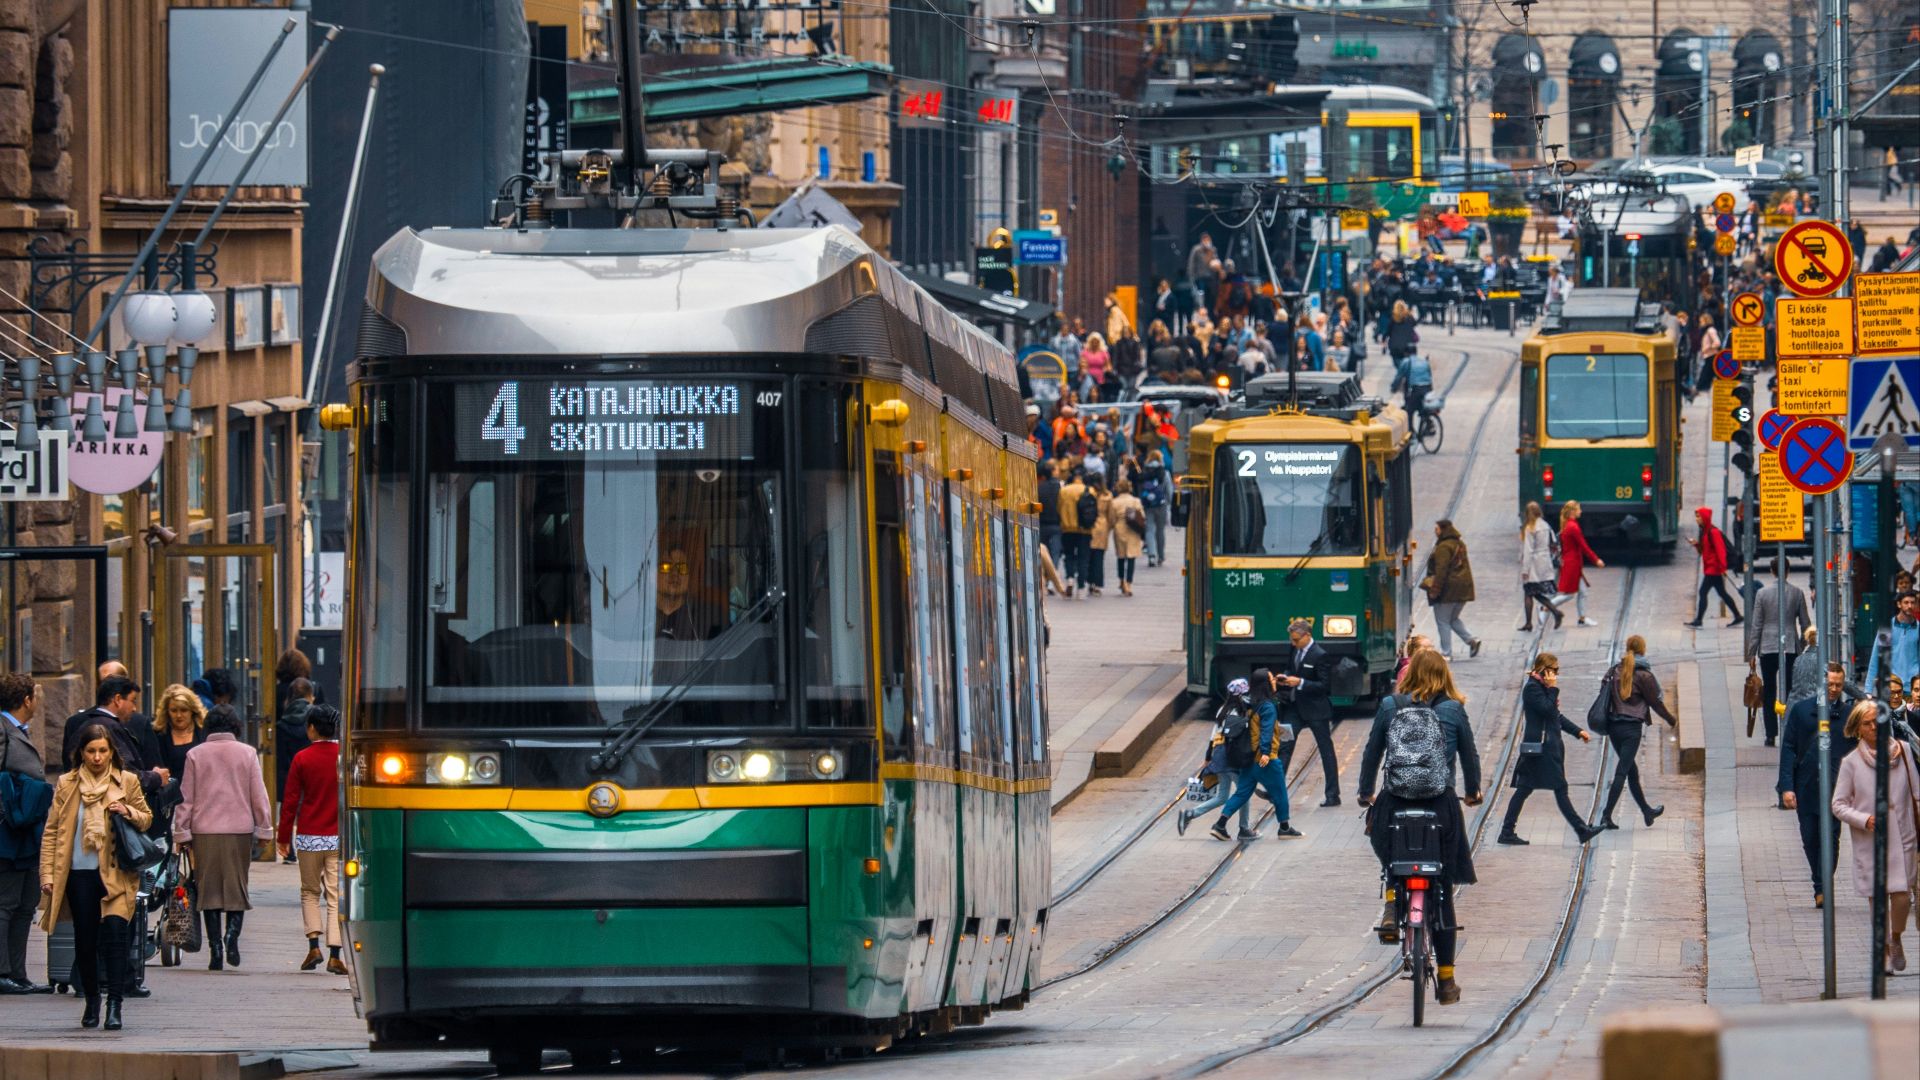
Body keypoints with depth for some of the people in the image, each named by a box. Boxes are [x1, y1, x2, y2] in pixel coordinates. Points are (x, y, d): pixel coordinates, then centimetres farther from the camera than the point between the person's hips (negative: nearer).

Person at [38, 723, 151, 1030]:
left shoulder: (127, 781, 5)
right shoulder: (66, 784, 6)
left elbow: (147, 818, 14)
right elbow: (52, 831, 7)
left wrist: (128, 813, -9)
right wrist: (47, 874, 0)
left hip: (115, 874, -2)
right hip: (79, 874, 2)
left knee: (115, 932, -16)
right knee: (85, 940, 6)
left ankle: (114, 1005, -16)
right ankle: (91, 1001, 24)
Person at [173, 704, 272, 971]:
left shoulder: (195, 755, 2)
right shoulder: (247, 753, 2)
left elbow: (186, 797, 4)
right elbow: (259, 795, 4)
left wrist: (181, 832, 9)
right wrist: (264, 829, 11)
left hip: (205, 830, 0)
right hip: (239, 829, 0)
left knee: (209, 889, 4)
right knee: (237, 886, 7)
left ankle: (215, 949, 1)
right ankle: (232, 934, -17)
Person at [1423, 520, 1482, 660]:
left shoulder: (1444, 547, -15)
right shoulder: (1460, 544, 13)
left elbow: (1441, 570, -21)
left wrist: (1435, 589, -20)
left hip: (1448, 589, -9)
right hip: (1463, 588, 9)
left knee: (1443, 621, 1)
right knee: (1453, 619, 21)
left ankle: (1446, 653, 1)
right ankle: (1472, 639, 4)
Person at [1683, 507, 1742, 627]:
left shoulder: (1713, 532, -15)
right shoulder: (1704, 532, 14)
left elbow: (1720, 550, -20)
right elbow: (1703, 550, 20)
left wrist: (1722, 567, -24)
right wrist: (1696, 544, 1)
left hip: (1714, 568, -10)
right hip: (1709, 567, 10)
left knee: (1703, 592, -10)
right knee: (1722, 593, 14)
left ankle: (1698, 621, -10)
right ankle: (1738, 617, 20)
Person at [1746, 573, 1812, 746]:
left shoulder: (1763, 592, -4)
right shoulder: (1797, 593, -2)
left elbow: (1756, 626, -2)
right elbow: (1805, 623, 4)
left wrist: (1752, 653, 4)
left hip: (1768, 648, -1)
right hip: (1791, 649, 1)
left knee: (1769, 693, 6)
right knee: (1789, 693, 5)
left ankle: (1771, 735, 3)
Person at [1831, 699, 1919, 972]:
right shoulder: (1851, 762, -2)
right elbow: (1839, 805, 1)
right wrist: (1864, 820, -15)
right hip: (1868, 841, 0)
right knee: (1877, 898, 4)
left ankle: (1896, 940, 20)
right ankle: (1884, 949, 22)